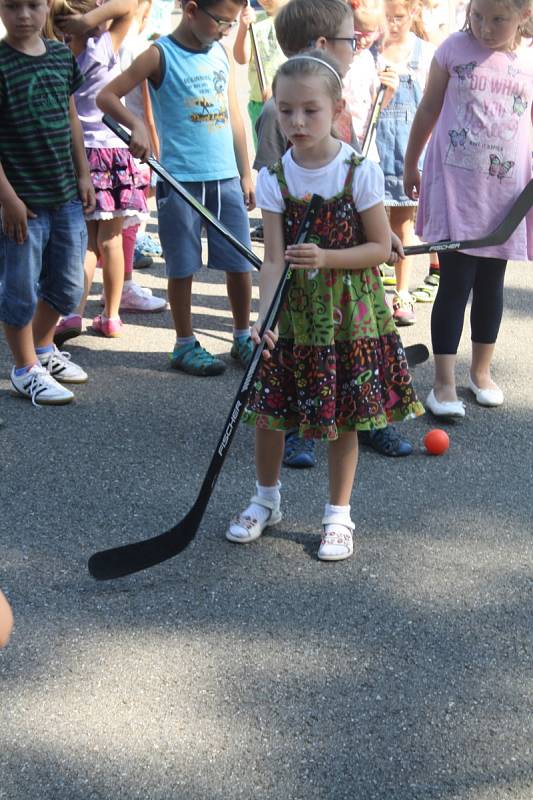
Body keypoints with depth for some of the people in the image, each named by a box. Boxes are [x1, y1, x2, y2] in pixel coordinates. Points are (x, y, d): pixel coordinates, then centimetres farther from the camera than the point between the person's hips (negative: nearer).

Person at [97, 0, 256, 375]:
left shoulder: (223, 53, 11)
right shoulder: (161, 56, -5)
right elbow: (107, 95, -7)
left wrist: (246, 173, 15)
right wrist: (137, 124, -24)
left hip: (226, 177, 5)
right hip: (180, 178, -5)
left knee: (240, 263, 8)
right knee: (183, 266, 4)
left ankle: (243, 338, 23)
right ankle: (185, 345, 17)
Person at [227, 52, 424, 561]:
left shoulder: (360, 172, -11)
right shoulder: (274, 178, -6)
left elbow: (381, 247, -8)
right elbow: (273, 259, -10)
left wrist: (327, 259, -24)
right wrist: (263, 318, -24)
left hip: (350, 312, -2)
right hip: (292, 313, 2)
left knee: (344, 418, 7)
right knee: (267, 410, 8)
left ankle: (338, 515, 25)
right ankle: (266, 499, 33)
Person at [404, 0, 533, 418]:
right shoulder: (454, 49, -3)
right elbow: (429, 110, 7)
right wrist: (410, 165, 13)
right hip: (454, 185, -2)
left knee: (490, 283, 13)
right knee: (455, 283, -6)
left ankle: (481, 370, 29)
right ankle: (444, 383, 0)